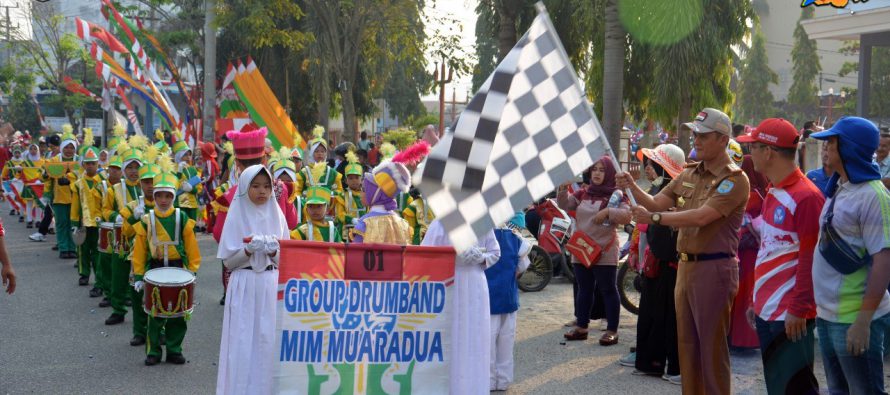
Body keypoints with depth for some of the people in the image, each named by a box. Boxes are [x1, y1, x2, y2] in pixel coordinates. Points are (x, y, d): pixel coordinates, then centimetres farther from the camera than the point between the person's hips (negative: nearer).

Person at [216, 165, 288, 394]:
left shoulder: (277, 216, 7)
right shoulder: (237, 216, -1)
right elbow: (228, 261, -2)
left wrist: (274, 251, -12)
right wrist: (249, 249, -17)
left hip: (271, 287, 2)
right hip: (244, 288, -2)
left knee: (270, 342, 1)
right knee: (243, 344, -3)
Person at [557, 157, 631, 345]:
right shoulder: (583, 194, 11)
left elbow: (627, 215, -16)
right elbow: (564, 204, 3)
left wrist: (608, 212, -28)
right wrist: (563, 188, -13)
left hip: (605, 252, -5)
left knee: (608, 290, -1)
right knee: (584, 289, 13)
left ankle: (612, 330, 3)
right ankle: (581, 326, 21)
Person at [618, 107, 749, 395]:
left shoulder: (735, 179, -12)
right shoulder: (689, 174, 13)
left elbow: (701, 217, -23)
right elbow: (656, 203, 11)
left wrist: (654, 218, -26)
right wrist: (633, 188, -7)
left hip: (714, 269, -8)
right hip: (685, 265, 8)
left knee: (711, 347, -1)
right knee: (686, 344, 14)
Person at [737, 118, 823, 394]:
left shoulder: (805, 197, -16)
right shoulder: (774, 194, 13)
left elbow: (810, 261, -18)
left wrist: (798, 309, -19)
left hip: (790, 317, -9)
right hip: (767, 312, 9)